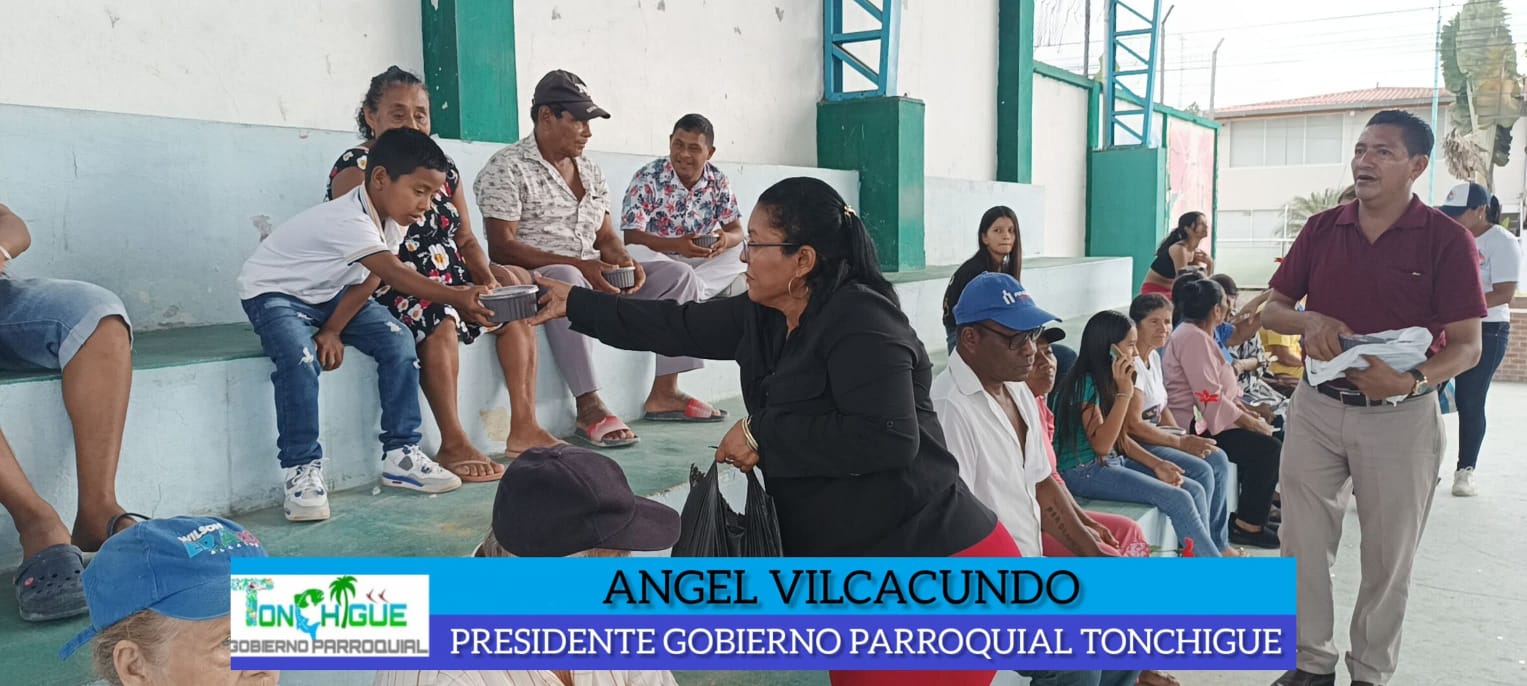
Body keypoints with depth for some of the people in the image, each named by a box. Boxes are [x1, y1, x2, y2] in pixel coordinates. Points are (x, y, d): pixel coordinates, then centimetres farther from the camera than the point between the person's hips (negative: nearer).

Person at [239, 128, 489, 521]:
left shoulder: (392, 220, -7)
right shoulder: (348, 220, -34)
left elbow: (368, 282, -5)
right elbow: (396, 275, -46)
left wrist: (332, 330, -16)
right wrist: (455, 298, -57)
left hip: (329, 294, 7)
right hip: (273, 292, -7)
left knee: (398, 341, -11)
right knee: (300, 357, -35)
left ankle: (400, 453, -4)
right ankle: (301, 469, -22)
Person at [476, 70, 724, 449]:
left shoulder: (590, 171, 17)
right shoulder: (507, 169, -7)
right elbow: (502, 248, -16)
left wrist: (625, 262, -8)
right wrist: (577, 265, -25)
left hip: (592, 276, 8)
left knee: (679, 274, -2)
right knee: (566, 282, -42)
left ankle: (664, 393, -8)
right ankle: (589, 407, -40)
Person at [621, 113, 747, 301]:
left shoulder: (719, 182, -2)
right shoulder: (647, 178, -14)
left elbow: (736, 230, 0)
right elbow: (631, 236, -19)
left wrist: (726, 239, -28)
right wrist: (677, 245, -36)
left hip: (701, 260, 4)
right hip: (657, 258, -4)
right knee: (634, 252, -34)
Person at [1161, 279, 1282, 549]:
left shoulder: (1200, 336, 17)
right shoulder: (1194, 338, -17)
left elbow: (1222, 388, 21)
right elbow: (1210, 398, -23)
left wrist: (1248, 411, 8)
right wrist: (1251, 423, -16)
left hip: (1208, 418, 11)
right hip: (1196, 426, -11)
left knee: (1273, 427, 9)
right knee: (1269, 449, -17)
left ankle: (1258, 509, 15)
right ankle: (1247, 525, -8)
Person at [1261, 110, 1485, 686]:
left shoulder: (1446, 240, -6)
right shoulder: (1321, 230, 4)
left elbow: (1468, 345, -9)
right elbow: (1271, 310, 7)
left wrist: (1414, 380, -29)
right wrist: (1309, 321, -16)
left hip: (1400, 417, -3)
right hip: (1316, 408, 3)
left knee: (1388, 556, 10)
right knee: (1303, 544, 8)